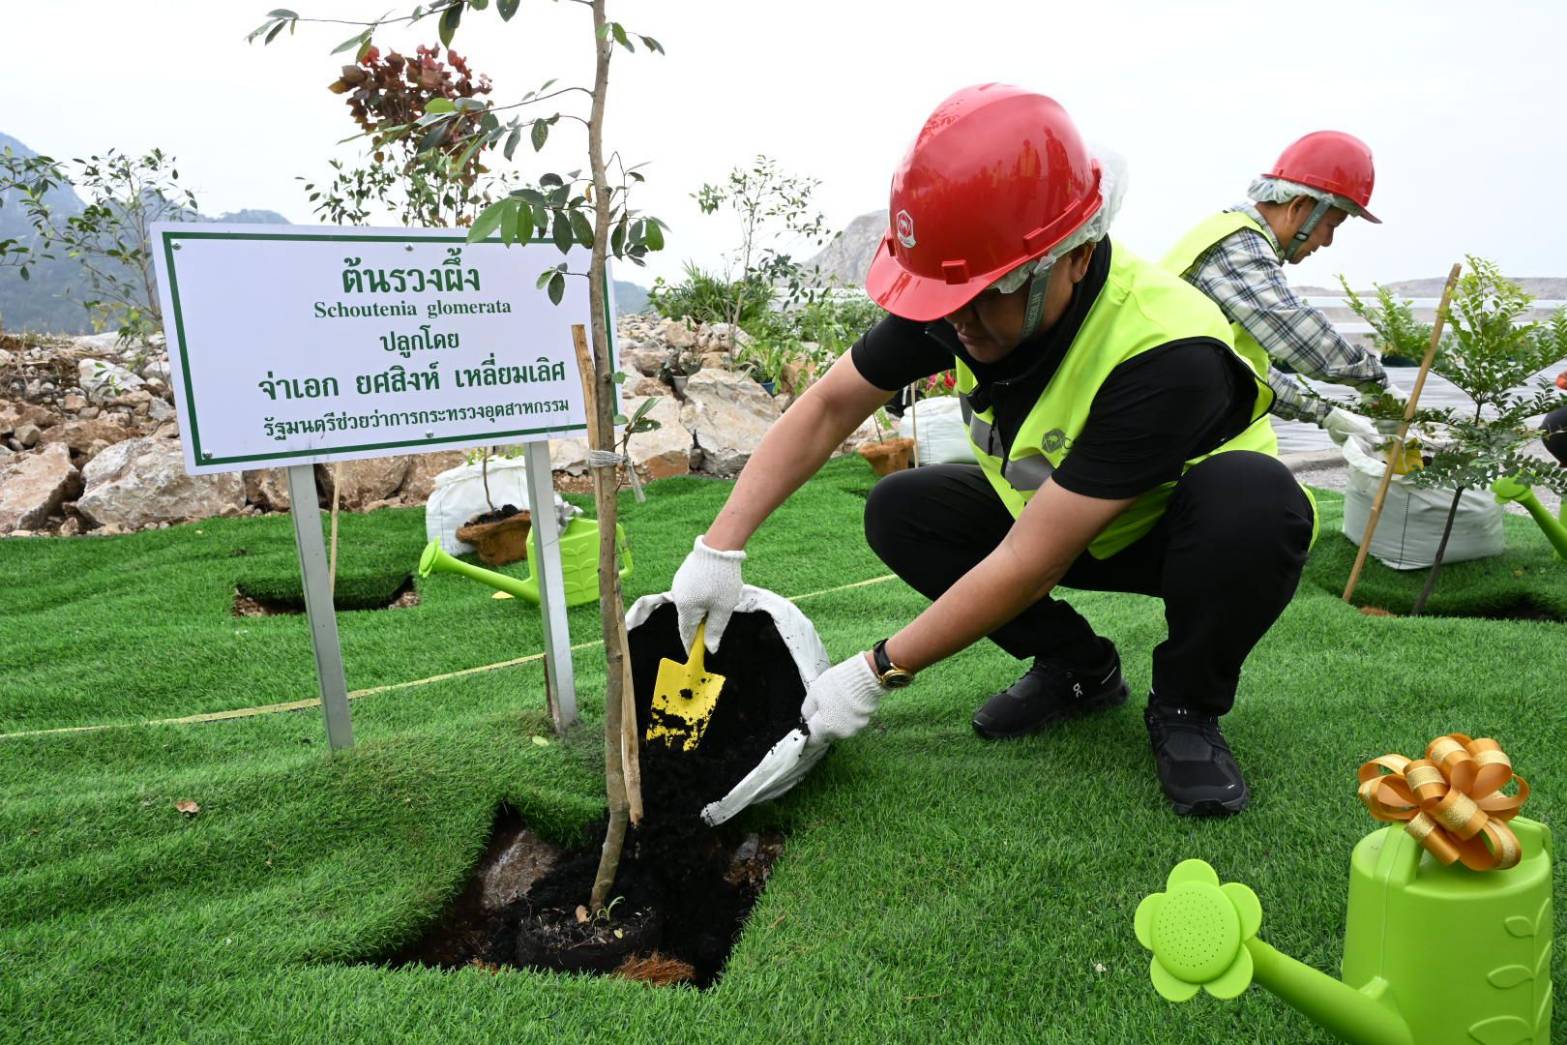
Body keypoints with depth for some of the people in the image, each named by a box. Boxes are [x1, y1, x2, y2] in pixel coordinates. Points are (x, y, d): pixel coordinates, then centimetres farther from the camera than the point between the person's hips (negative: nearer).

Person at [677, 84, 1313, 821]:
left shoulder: (1168, 357, -38)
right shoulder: (966, 294, -21)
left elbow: (1029, 566, -36)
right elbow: (829, 407, -12)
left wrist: (876, 673, -28)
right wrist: (719, 547, -19)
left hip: (1185, 531, -5)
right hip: (1052, 510, 6)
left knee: (1253, 498, -38)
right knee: (899, 511, -14)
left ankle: (1186, 708, -9)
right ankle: (1079, 669, 3)